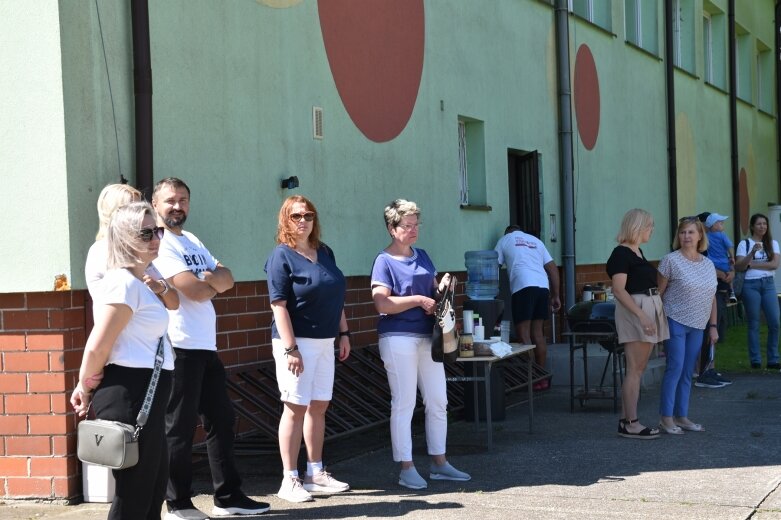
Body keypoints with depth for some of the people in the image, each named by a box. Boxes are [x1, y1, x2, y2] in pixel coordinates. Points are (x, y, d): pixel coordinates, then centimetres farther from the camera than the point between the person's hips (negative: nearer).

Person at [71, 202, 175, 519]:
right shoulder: (124, 283, -16)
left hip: (145, 393, 10)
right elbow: (97, 347, -19)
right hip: (129, 394, -10)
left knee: (154, 489, 19)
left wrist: (87, 388, 12)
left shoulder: (139, 282, 16)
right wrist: (86, 388, -4)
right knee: (134, 494, -3)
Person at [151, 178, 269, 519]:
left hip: (206, 347, 9)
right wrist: (215, 282, 1)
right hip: (179, 348, -9)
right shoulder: (159, 244, -10)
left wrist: (208, 280, -13)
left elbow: (227, 277, 9)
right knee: (179, 427, -1)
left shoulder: (193, 242, 18)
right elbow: (195, 291, -20)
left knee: (222, 419, 13)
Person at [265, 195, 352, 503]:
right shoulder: (282, 256, -10)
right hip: (298, 341, -7)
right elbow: (279, 305, -15)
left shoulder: (325, 252, 11)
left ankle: (316, 473, 20)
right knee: (296, 408, -4)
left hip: (325, 341, 7)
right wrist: (290, 348, -21)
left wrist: (343, 333, 13)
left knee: (319, 406, 11)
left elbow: (336, 296, 19)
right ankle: (289, 481, 1)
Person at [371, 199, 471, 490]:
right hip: (398, 338, -7)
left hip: (427, 336, 7)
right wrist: (418, 299, -17)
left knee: (438, 401, 9)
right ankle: (406, 469, 5)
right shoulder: (385, 261, -7)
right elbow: (382, 304, -16)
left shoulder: (422, 256, 13)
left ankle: (439, 463, 19)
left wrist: (442, 287, 0)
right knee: (404, 403, -2)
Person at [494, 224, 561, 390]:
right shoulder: (536, 241, 27)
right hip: (543, 287, 5)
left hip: (523, 287, -5)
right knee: (538, 333, 11)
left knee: (523, 334, -5)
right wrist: (555, 296, 21)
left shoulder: (505, 240, 16)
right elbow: (553, 268, 20)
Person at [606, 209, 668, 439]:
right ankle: (631, 424, -6)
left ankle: (626, 420, 13)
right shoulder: (621, 253, -11)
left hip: (650, 309, 9)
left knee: (638, 369, 9)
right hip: (634, 311, -9)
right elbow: (619, 290, -18)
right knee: (635, 370, -8)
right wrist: (641, 315, -24)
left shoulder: (638, 252, 17)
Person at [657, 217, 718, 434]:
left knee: (687, 373, 9)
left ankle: (682, 417, 16)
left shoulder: (708, 264, 10)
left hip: (697, 326, 6)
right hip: (676, 323, -6)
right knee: (675, 368, -9)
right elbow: (658, 292, -5)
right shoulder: (671, 261, -7)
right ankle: (666, 418, -3)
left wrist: (713, 326, 13)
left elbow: (712, 297, 16)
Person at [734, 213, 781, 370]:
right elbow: (739, 266, -6)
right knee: (754, 324, 0)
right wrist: (752, 252, -19)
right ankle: (755, 360, 5)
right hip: (751, 285, -2)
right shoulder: (744, 244, 3)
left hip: (768, 284, 3)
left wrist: (752, 264, -7)